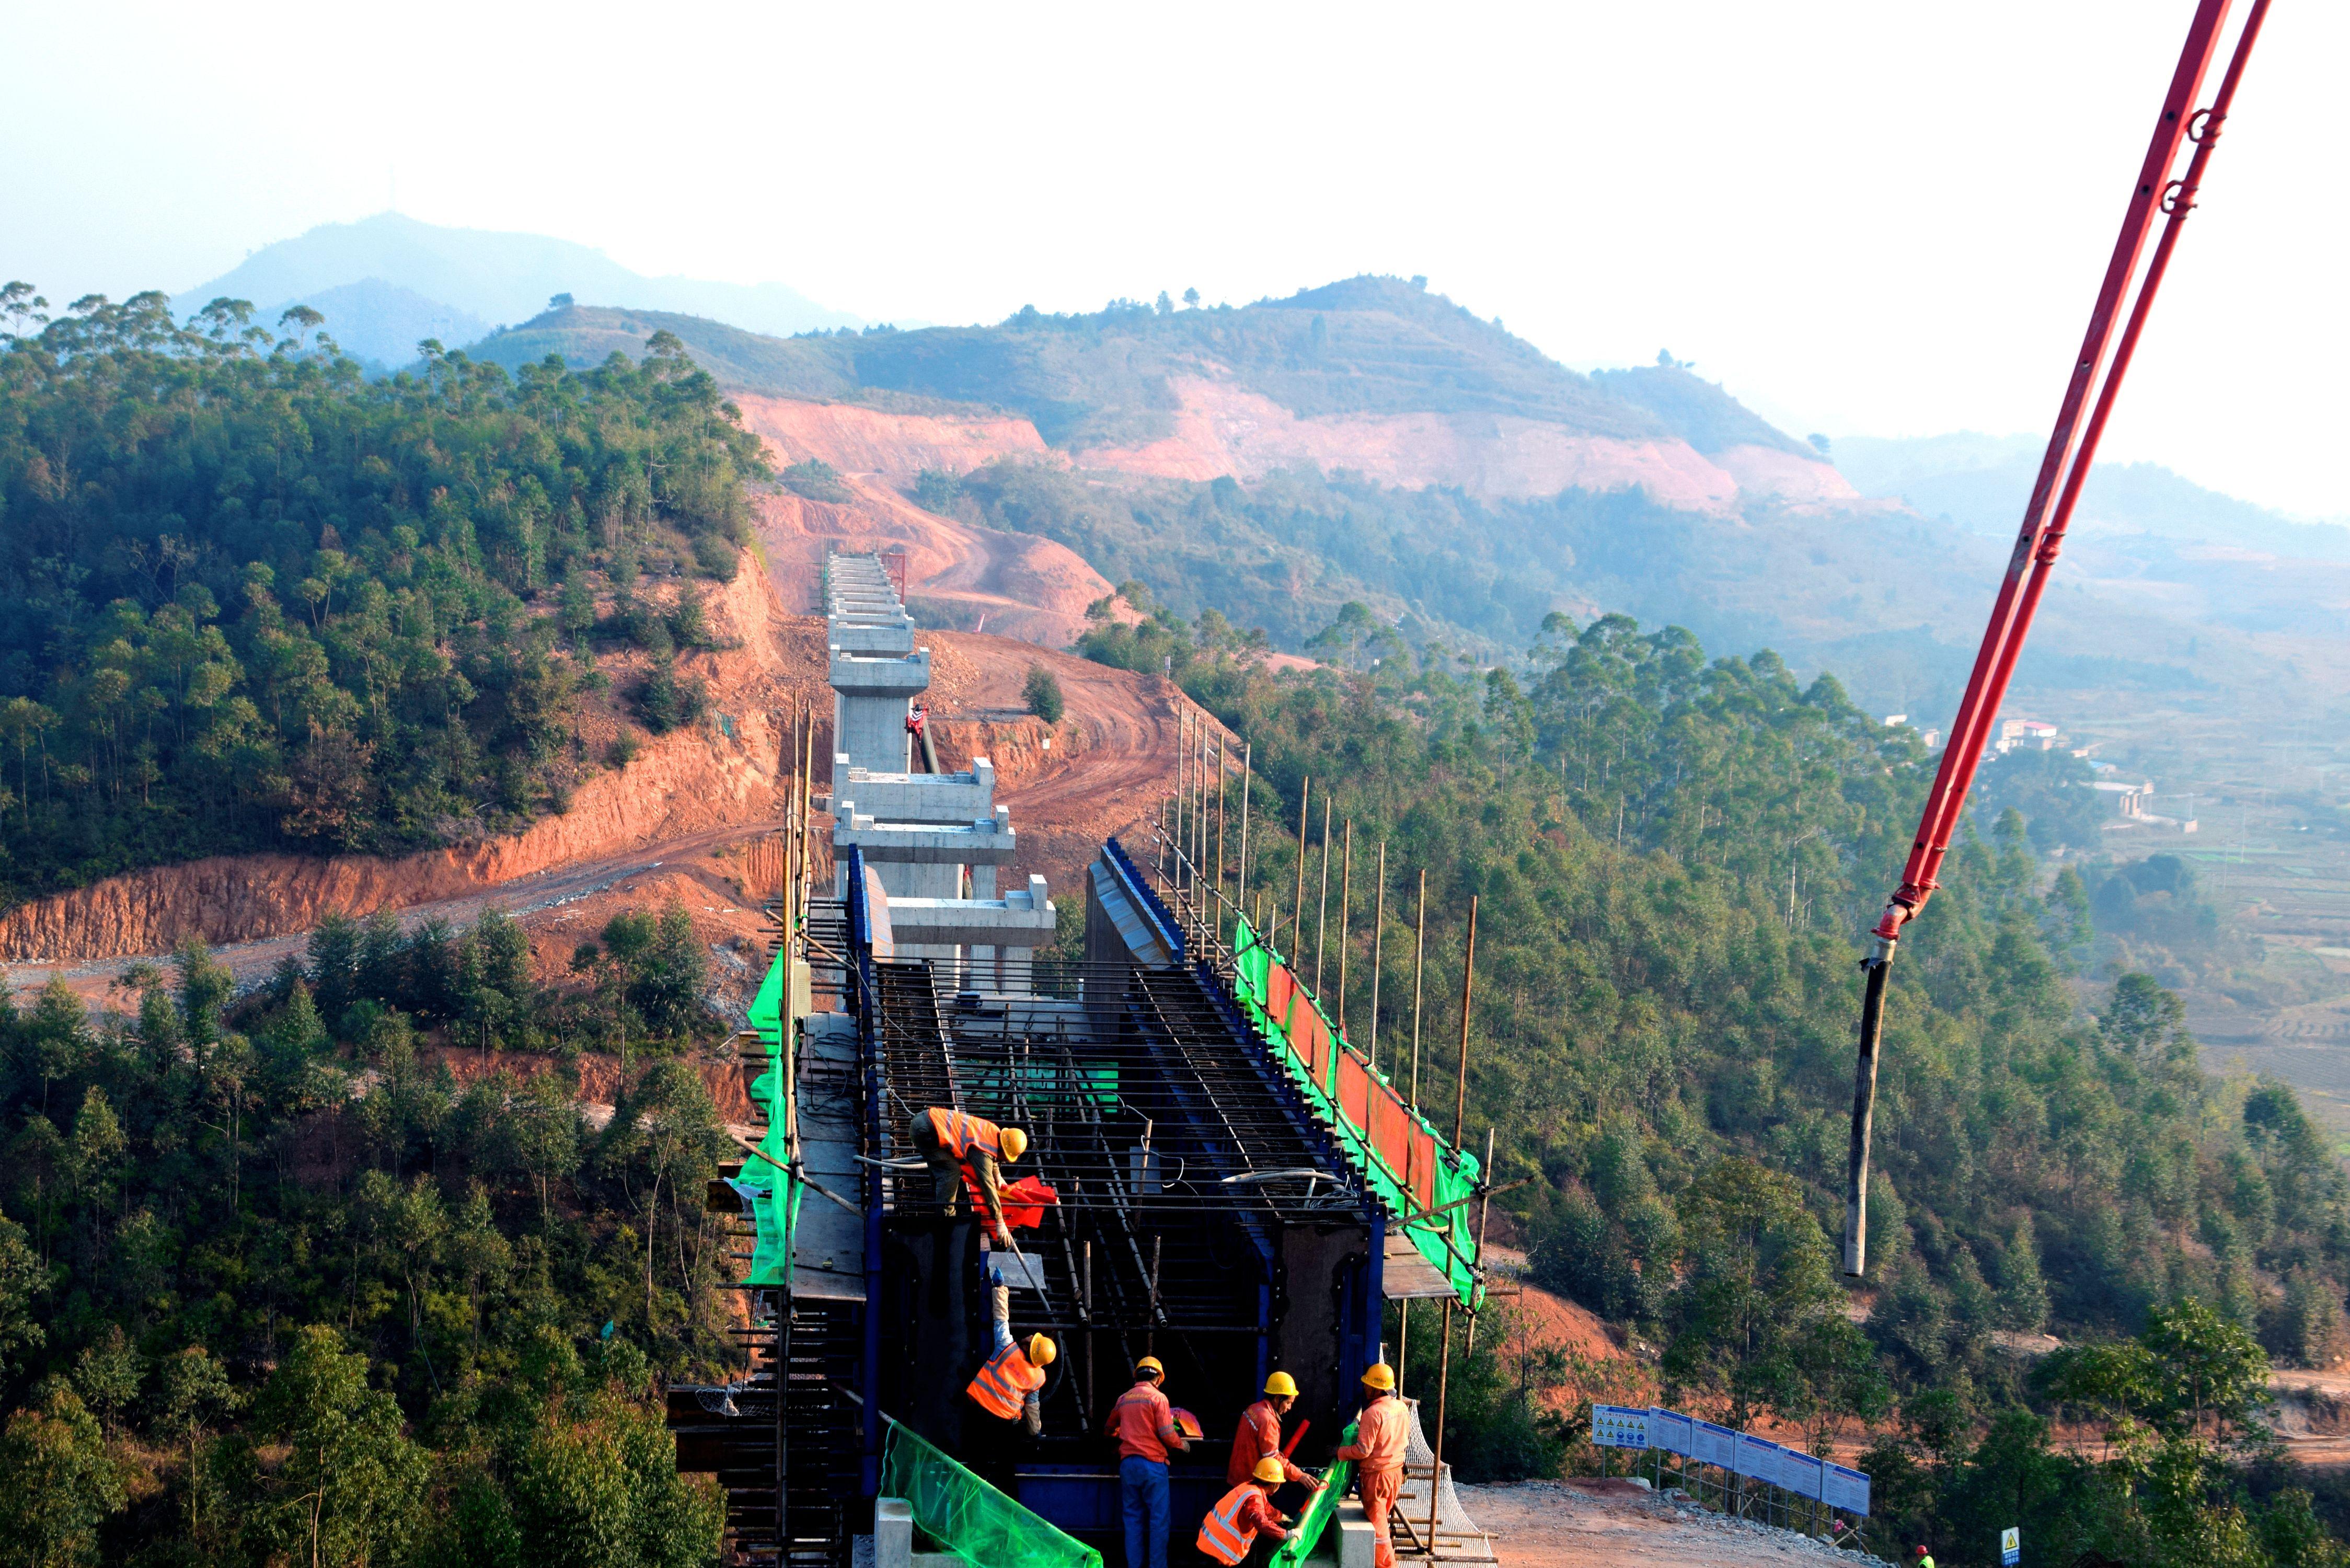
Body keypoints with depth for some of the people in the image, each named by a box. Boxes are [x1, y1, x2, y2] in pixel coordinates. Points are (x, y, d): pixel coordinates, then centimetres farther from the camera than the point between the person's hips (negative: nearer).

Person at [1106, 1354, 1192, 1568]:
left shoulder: (1124, 1399, 11)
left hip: (1128, 1463, 5)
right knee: (1158, 1519, -1)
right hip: (1152, 1463, -5)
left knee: (1133, 1518, 9)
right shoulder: (1158, 1398, -5)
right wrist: (1182, 1445, 9)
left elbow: (1110, 1429, 26)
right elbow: (1167, 1435, -10)